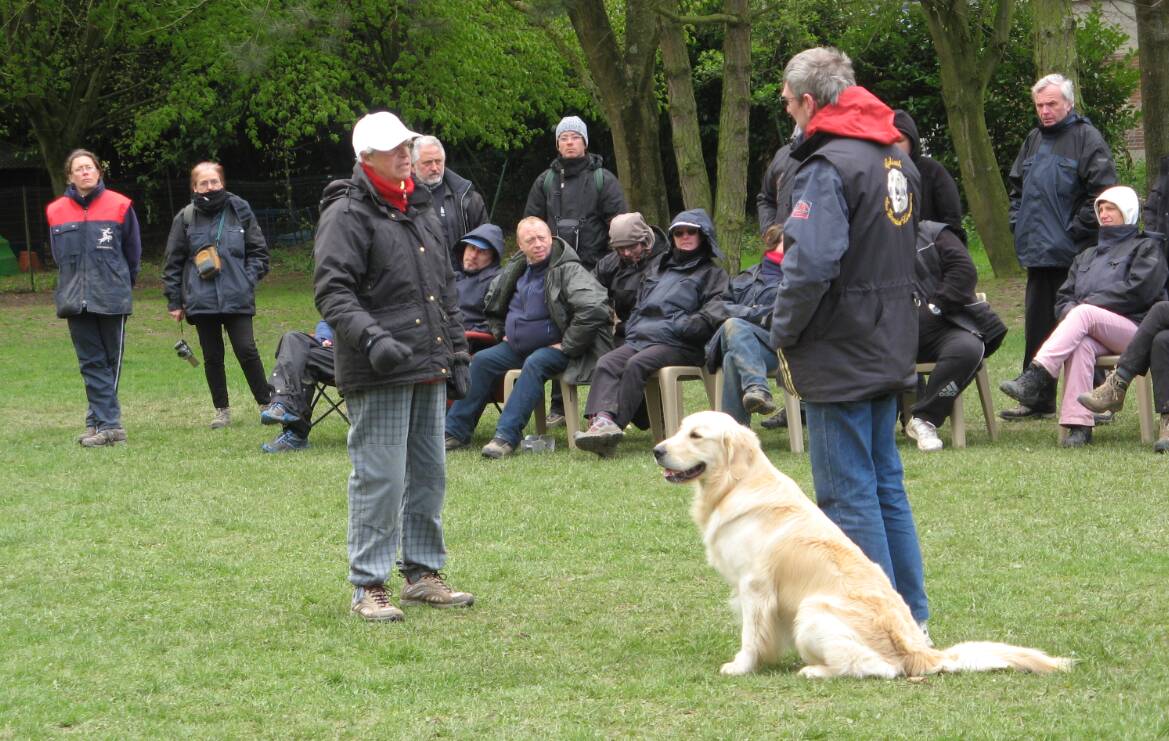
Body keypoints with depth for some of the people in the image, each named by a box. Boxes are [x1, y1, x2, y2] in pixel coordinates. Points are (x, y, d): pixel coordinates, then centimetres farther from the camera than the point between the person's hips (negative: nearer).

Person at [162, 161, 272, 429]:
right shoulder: (186, 218, 3)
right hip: (201, 301, 1)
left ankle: (267, 403, 4)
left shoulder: (239, 211, 3)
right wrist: (174, 301, 5)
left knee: (247, 351, -7)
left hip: (237, 298, -1)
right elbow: (173, 262, 8)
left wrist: (249, 279, -4)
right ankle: (222, 410, 17)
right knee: (212, 357, 7)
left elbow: (258, 251, 10)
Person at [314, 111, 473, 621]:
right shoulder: (347, 216, -9)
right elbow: (332, 293, -16)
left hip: (429, 369, 8)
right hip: (379, 374, -8)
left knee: (429, 473, 13)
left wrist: (455, 346, 21)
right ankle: (368, 585, 0)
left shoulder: (420, 211, 18)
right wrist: (372, 337, -29)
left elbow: (446, 286, 26)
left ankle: (423, 572, 24)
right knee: (379, 478, -7)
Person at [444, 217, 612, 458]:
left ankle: (506, 436, -39)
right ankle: (455, 431, -2)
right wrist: (502, 332, 18)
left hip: (554, 348, -8)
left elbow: (593, 309, -29)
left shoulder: (568, 270, -16)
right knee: (482, 361, -4)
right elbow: (493, 300, 29)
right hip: (518, 346, 8)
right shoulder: (517, 269, 7)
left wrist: (567, 346, -24)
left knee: (535, 364, -34)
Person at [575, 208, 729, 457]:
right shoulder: (658, 266, 31)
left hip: (679, 345, -6)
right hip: (640, 338, 6)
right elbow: (639, 305, 31)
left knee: (636, 364, -33)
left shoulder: (712, 273, 11)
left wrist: (678, 325, -10)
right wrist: (632, 329, 13)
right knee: (607, 363, -24)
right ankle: (602, 419, -45)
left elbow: (712, 317, -4)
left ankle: (613, 426, -39)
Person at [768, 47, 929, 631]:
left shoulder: (828, 167, -18)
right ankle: (911, 615, 21)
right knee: (885, 483, 17)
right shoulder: (896, 157, 11)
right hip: (891, 351, 9)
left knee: (847, 494, -3)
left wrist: (784, 333, -14)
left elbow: (811, 264, -27)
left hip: (841, 356, -9)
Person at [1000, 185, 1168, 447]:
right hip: (1091, 333, 4)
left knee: (1083, 313, -33)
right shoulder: (1086, 256, 32)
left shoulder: (1146, 247, 13)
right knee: (1081, 345, -33)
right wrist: (1070, 312, -4)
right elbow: (1063, 299, 21)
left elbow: (1138, 290, -5)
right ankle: (1079, 425, -46)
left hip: (1134, 328, -4)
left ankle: (1034, 379, -48)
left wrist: (1087, 304, -8)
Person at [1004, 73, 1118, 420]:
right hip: (1038, 254, 8)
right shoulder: (1033, 140, 17)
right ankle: (1039, 400, 18)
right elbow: (1016, 186, 28)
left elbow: (1102, 191, -13)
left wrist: (1076, 230, -14)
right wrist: (1018, 223, 15)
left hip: (1073, 255, -8)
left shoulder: (1086, 138, -7)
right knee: (1037, 326, 11)